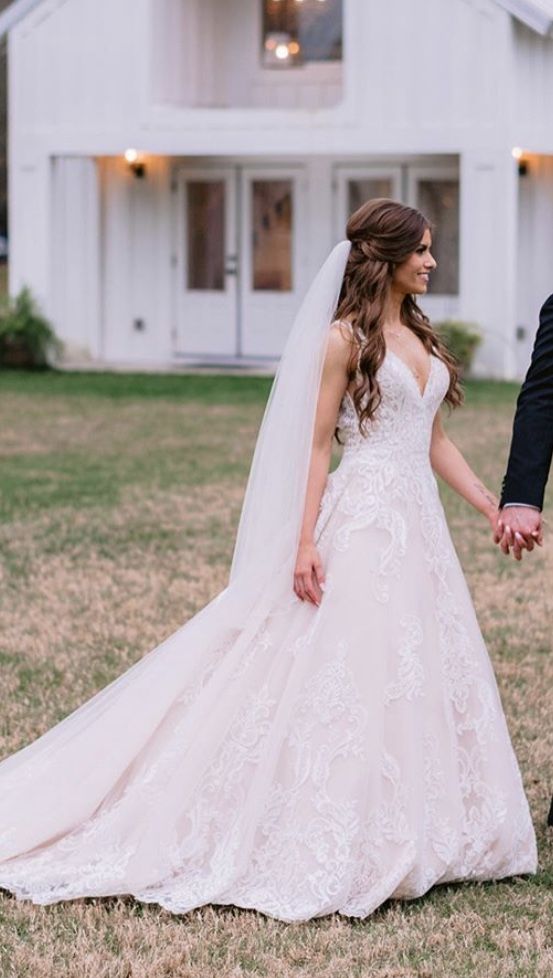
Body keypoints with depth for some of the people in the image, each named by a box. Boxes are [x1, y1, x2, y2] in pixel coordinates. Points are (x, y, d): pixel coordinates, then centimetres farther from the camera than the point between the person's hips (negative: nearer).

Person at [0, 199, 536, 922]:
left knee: (427, 669, 8)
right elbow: (318, 444, -9)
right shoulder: (346, 336, -6)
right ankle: (337, 848, -1)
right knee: (356, 672, -8)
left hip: (419, 523, 8)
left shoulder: (420, 336, 15)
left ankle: (411, 836, 16)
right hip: (364, 519, -8)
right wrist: (305, 543, -16)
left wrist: (492, 509, 11)